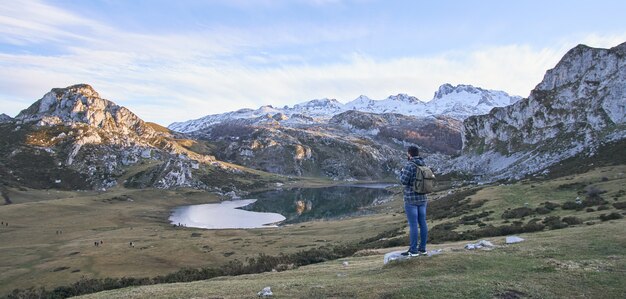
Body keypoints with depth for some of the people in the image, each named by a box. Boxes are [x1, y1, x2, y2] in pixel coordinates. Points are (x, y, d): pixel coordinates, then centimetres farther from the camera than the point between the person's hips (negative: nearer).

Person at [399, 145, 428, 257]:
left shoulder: (409, 165, -16)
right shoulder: (423, 165, 8)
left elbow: (404, 181, -17)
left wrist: (402, 172, 0)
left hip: (411, 199, -8)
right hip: (422, 198, 8)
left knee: (413, 224, -3)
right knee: (422, 223, 10)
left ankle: (413, 250, 3)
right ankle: (422, 248, 17)